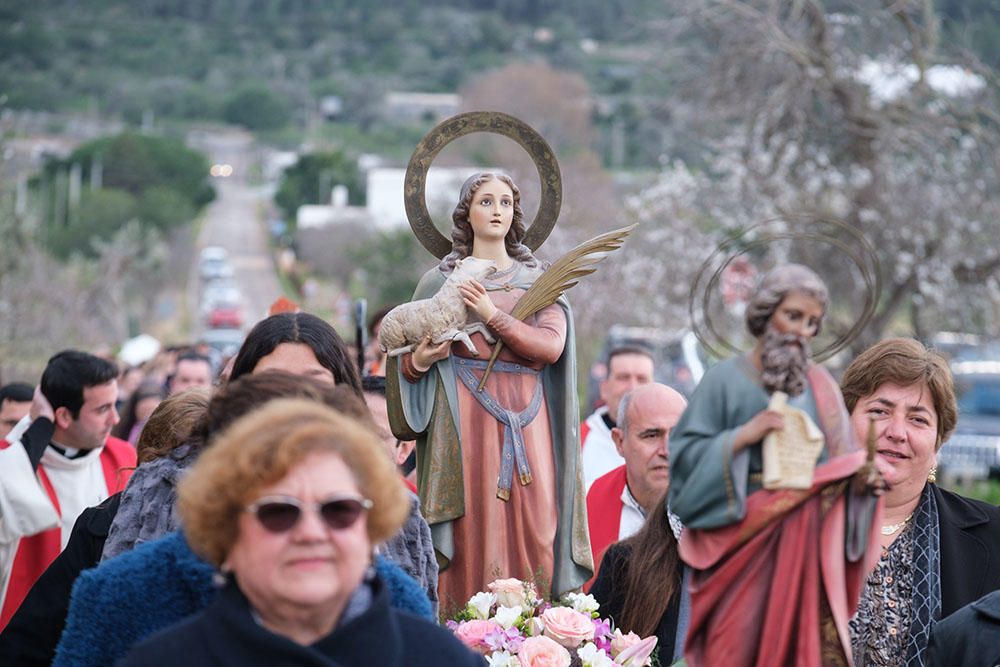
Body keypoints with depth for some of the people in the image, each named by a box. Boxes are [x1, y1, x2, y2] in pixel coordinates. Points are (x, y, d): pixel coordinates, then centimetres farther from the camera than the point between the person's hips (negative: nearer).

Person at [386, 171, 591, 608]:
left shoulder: (537, 280, 13)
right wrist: (418, 360, -13)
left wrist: (493, 317, -13)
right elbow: (406, 355, 10)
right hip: (464, 419, -2)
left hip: (525, 419, 2)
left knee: (530, 525, -5)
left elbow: (553, 345, -4)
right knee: (472, 523, -8)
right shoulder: (440, 280, 10)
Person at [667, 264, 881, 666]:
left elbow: (839, 464, 11)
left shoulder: (820, 386, 12)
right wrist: (743, 436, -15)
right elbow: (685, 456, -4)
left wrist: (863, 477, -9)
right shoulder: (726, 379, 0)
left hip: (807, 547, 3)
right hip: (745, 542, -3)